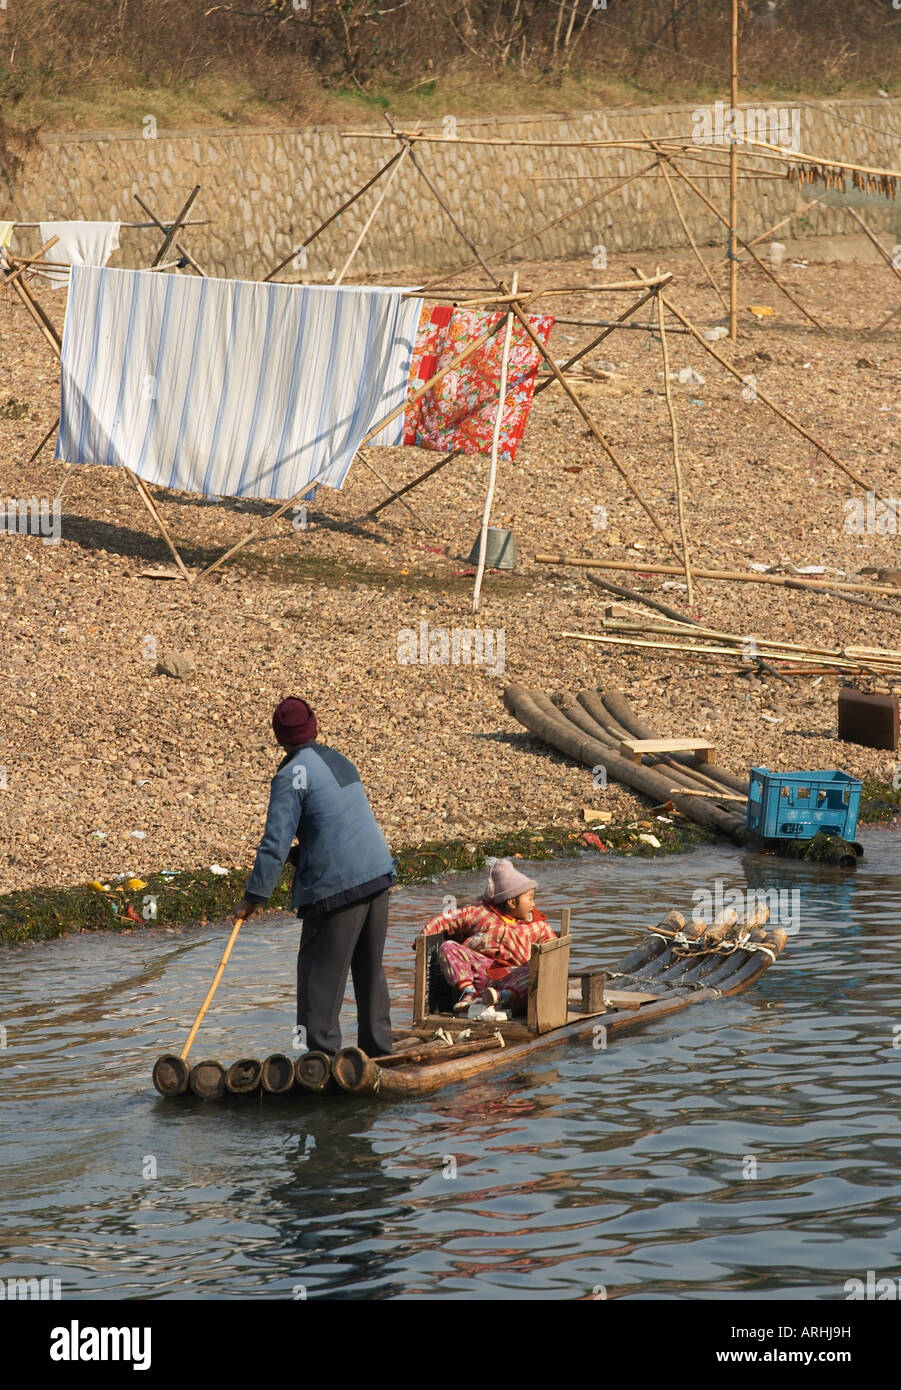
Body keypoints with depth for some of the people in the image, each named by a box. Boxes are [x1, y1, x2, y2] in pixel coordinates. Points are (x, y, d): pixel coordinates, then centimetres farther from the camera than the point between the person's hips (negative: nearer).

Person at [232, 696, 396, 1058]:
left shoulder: (292, 775, -11)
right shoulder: (339, 761, 13)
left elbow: (276, 841, -16)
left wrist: (255, 896, -12)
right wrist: (300, 855, 17)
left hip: (336, 885, -8)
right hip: (377, 875, 8)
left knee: (321, 972, -2)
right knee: (370, 969, 17)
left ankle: (322, 1052, -4)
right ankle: (377, 1048, 24)